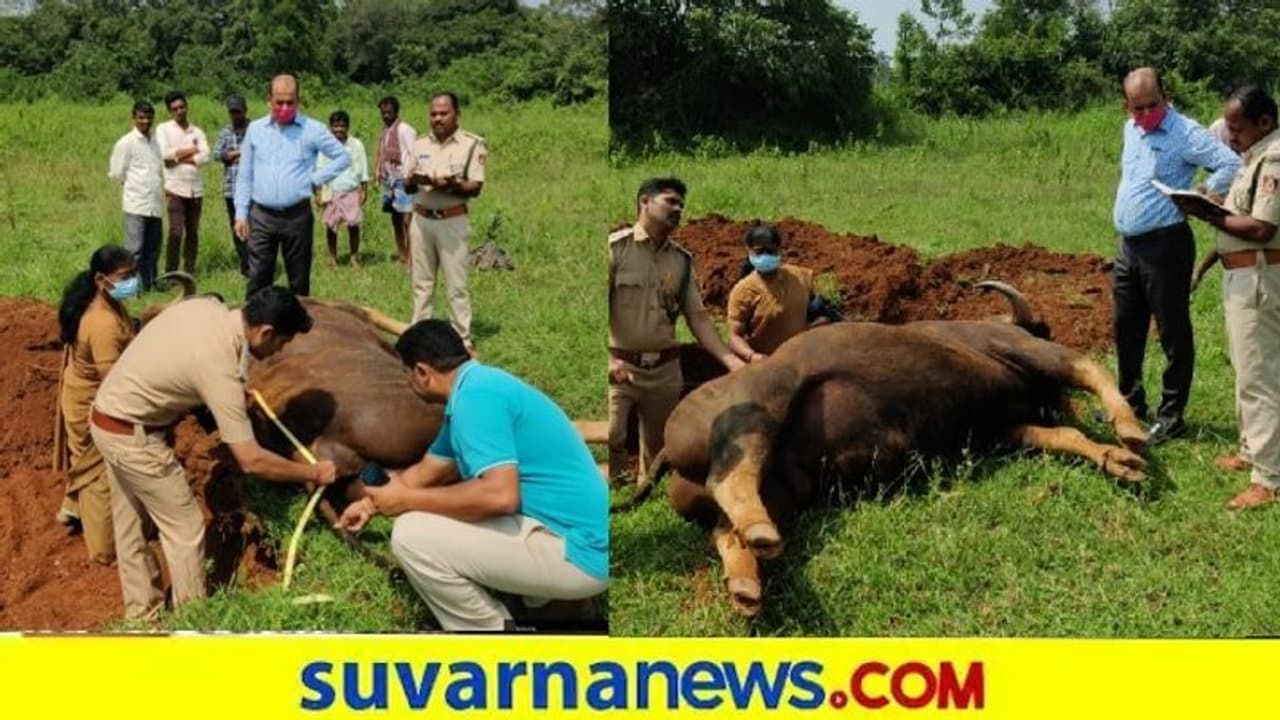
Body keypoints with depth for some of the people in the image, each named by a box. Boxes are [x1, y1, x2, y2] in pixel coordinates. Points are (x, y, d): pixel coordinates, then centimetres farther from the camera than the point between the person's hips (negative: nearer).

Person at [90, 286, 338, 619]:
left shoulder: (206, 306, -6)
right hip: (132, 434, -9)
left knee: (130, 523, 21)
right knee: (185, 528, 3)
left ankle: (142, 614, 35)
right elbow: (251, 460, -25)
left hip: (109, 418, 9)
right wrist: (314, 473, -14)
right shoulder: (220, 368, -28)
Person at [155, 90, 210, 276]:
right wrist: (191, 151, -4)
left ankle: (189, 271, 15)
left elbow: (205, 156, -4)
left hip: (196, 188, 4)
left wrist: (178, 157, -9)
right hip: (175, 187, -3)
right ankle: (170, 273, -5)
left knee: (193, 232, 6)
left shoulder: (197, 132, 11)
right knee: (176, 231, -11)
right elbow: (164, 154, -11)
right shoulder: (163, 129, 4)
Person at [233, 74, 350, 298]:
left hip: (297, 216, -1)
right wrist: (241, 214, 6)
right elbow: (245, 176, 11)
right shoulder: (255, 129, 8)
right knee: (258, 278, 0)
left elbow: (343, 157, 5)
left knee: (299, 280, 6)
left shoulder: (312, 130, 0)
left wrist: (316, 179, -2)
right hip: (261, 216, 2)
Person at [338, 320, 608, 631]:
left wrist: (408, 499, -15)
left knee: (411, 535, -14)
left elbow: (500, 495, -28)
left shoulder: (475, 395, -17)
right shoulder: (479, 385, 14)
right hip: (574, 533, 10)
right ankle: (540, 600, 20)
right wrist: (371, 503, 40)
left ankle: (491, 627, 3)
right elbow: (426, 471, 29)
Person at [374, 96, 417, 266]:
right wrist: (378, 174, 10)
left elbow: (413, 155, -13)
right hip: (389, 180, 8)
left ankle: (410, 258, -12)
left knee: (406, 220, -12)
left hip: (403, 179, -8)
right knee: (396, 219, 11)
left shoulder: (404, 130, -9)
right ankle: (401, 257, 18)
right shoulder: (385, 131, 15)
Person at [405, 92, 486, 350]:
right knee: (421, 283, 10)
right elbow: (407, 186, 11)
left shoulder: (471, 143, -4)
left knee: (457, 285, -2)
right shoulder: (420, 143, 10)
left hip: (452, 221, -4)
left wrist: (452, 185, -26)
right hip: (421, 220, 4)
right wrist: (413, 181, -12)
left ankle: (463, 339, 3)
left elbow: (475, 187, -8)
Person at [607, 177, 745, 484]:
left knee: (657, 448, 11)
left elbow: (698, 317, 7)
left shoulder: (682, 260, 8)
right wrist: (608, 359, -23)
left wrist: (731, 360, -4)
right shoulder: (616, 247, -6)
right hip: (620, 366, -5)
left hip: (665, 369, 5)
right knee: (612, 441, -14)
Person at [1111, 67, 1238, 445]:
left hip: (1166, 244, -8)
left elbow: (1231, 165, -22)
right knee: (1126, 329, 17)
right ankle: (1130, 403, 31)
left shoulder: (1186, 133, -13)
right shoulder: (1131, 129, 12)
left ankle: (1171, 416, 6)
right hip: (1128, 245, 8)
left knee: (1173, 333, 0)